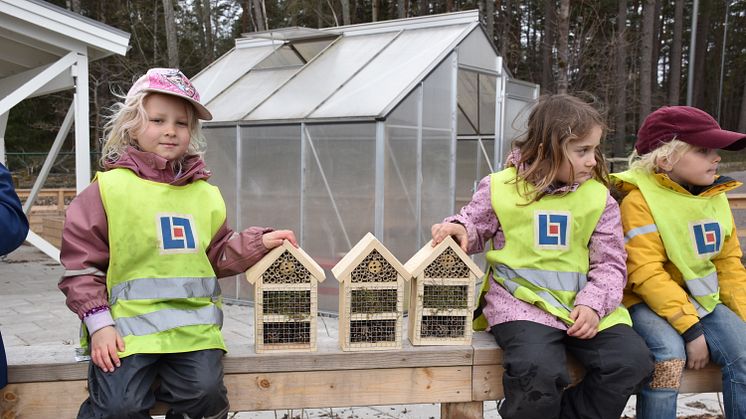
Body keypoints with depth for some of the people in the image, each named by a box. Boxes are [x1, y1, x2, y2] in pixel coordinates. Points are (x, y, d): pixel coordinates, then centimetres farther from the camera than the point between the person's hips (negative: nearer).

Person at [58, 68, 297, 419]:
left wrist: (260, 242, 5)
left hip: (192, 321, 4)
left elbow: (219, 255, 21)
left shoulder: (205, 194, 13)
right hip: (126, 323, -3)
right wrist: (99, 323, -7)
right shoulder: (108, 188, -1)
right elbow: (82, 263, 0)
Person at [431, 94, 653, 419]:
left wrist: (592, 304, -13)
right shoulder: (501, 188, -1)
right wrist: (458, 228, -10)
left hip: (581, 304, 4)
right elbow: (475, 229, 14)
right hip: (521, 302, -3)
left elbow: (610, 264, 4)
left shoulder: (599, 198, 5)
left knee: (632, 360, -17)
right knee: (539, 370, -31)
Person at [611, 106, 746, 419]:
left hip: (703, 300, 6)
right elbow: (646, 274, -20)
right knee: (669, 354, -31)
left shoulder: (716, 197, 6)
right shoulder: (640, 200, -15)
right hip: (650, 302, -6)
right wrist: (691, 329, -23)